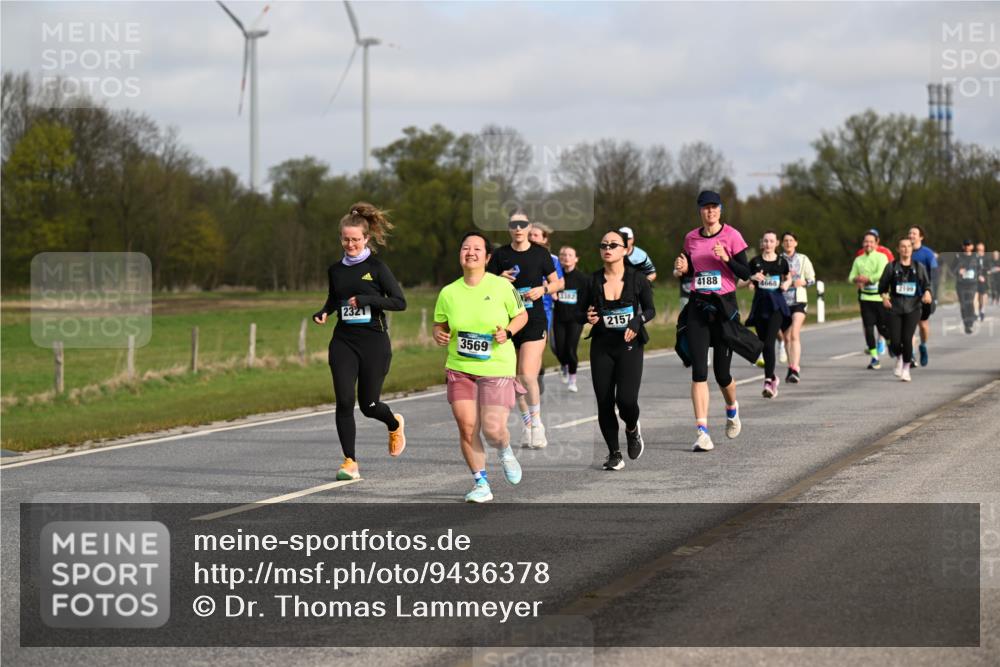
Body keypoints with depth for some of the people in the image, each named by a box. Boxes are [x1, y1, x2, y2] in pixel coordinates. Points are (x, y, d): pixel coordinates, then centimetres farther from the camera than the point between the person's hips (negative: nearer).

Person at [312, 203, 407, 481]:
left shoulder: (376, 267, -5)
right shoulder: (336, 270, 9)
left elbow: (400, 302, -9)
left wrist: (366, 300, -19)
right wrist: (322, 313, 4)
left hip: (374, 341, -3)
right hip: (343, 342, 3)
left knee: (369, 404, 3)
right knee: (344, 401, -10)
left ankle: (394, 423, 39)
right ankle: (350, 461, -3)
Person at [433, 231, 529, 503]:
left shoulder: (502, 286, -5)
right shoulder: (448, 293, 1)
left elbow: (521, 315, 7)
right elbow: (440, 325, 14)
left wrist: (507, 333, -12)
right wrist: (439, 335, -8)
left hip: (497, 368, -2)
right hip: (460, 369, 2)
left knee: (493, 429, -10)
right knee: (467, 428, -4)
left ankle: (505, 453, 28)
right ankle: (481, 484, 12)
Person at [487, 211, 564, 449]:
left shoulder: (541, 253, 2)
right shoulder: (500, 255, 4)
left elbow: (556, 283, 10)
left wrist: (543, 289, -10)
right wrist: (500, 280, -13)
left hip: (535, 320, -3)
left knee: (527, 374, -16)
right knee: (516, 378, 8)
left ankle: (537, 423, 1)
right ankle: (527, 424, 23)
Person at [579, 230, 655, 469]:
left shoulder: (636, 277, -3)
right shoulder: (594, 280, 1)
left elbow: (650, 309, 4)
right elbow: (581, 313, 9)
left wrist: (638, 321, -15)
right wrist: (588, 317, -14)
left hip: (629, 345, -2)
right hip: (602, 346, 2)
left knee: (626, 399, -15)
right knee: (604, 402, -1)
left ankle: (632, 429, 20)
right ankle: (614, 454, 14)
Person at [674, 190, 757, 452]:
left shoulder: (731, 236, -3)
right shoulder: (691, 238, 8)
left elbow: (745, 273, -6)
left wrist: (726, 258, -21)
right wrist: (683, 268, -2)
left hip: (724, 305, -2)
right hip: (697, 306, 3)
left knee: (722, 372, 2)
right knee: (699, 370, -9)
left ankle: (732, 408, 37)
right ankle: (702, 431, -10)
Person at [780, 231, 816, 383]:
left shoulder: (803, 259, 7)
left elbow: (812, 279, 10)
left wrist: (803, 282, -10)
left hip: (798, 301, -2)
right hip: (782, 301, 2)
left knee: (795, 334, -18)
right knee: (787, 337, 8)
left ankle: (795, 369, -26)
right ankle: (791, 368, 23)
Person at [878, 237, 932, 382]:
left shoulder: (919, 267, 7)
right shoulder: (891, 267, 5)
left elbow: (927, 284, 7)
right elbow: (883, 285, 10)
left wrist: (927, 293, -14)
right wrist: (884, 296, -9)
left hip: (912, 308, 0)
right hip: (895, 308, 0)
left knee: (907, 339, -11)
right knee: (895, 341, -8)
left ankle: (906, 369, 9)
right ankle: (899, 358, 27)